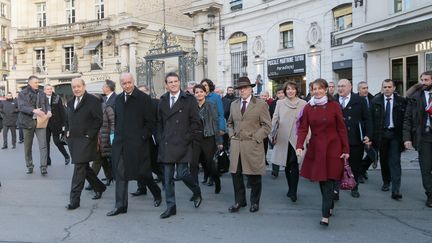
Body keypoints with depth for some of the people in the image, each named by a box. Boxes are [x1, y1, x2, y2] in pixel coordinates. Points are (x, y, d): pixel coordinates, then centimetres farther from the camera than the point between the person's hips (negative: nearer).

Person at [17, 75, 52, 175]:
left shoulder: (42, 94, 10)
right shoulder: (23, 94, -1)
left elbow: (47, 105, 13)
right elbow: (21, 107, -13)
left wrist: (49, 111, -11)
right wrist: (33, 110, -29)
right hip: (28, 122, -1)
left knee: (43, 145, -9)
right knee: (28, 146, 9)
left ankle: (43, 167, -9)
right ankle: (29, 166, 23)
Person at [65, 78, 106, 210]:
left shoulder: (92, 100, -7)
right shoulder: (70, 102, 16)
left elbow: (98, 120, -11)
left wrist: (89, 135, -14)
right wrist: (67, 132, 11)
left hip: (85, 140, -7)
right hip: (72, 139, 8)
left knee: (79, 168, -9)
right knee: (84, 167, 15)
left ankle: (74, 199, -4)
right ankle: (99, 187, 33)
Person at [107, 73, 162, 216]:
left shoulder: (144, 98, -7)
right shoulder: (118, 99, 11)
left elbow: (151, 121, -7)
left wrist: (143, 136, -12)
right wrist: (117, 135, 11)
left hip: (137, 143, -5)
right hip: (120, 143, 5)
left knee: (142, 172, 4)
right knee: (120, 174, 4)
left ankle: (157, 194, 30)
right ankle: (120, 205, 12)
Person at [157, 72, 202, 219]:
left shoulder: (189, 100, -1)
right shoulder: (162, 101, 12)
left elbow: (195, 122, -3)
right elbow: (159, 122, 17)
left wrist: (189, 139, -8)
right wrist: (160, 139, 8)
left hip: (182, 144, -4)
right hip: (166, 145, 4)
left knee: (182, 173, -7)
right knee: (167, 177, 5)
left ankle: (197, 192, 23)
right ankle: (170, 207, 16)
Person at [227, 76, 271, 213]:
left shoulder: (261, 104, -2)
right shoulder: (234, 105, 13)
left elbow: (267, 125, -3)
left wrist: (255, 138, -10)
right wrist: (231, 135, 9)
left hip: (253, 146, -4)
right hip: (236, 145, 4)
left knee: (254, 176, 6)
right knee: (236, 174, 6)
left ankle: (255, 202, 23)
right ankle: (239, 201, 22)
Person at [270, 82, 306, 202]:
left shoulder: (303, 104, 2)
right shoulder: (280, 103, 8)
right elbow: (275, 120, 7)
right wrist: (272, 134, -3)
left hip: (296, 139, -3)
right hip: (283, 139, 3)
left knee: (294, 165, -6)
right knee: (286, 165, 11)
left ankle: (293, 192, 0)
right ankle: (291, 188, 26)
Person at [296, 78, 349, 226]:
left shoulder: (334, 106, -3)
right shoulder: (308, 108, 3)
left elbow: (341, 129, -1)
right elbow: (303, 128, -3)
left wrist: (346, 150, -4)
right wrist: (299, 146, -18)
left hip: (332, 148, -3)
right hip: (316, 148, 3)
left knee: (328, 181, -7)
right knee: (321, 179, 9)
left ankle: (325, 215, -5)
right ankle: (330, 206, 30)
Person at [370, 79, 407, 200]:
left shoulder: (401, 101, -2)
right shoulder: (375, 101, 2)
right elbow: (371, 119, 2)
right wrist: (373, 135, -3)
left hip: (395, 134, -2)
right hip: (381, 134, 2)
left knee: (395, 161, -7)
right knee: (383, 160, 14)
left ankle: (395, 190, -8)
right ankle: (386, 182, 33)